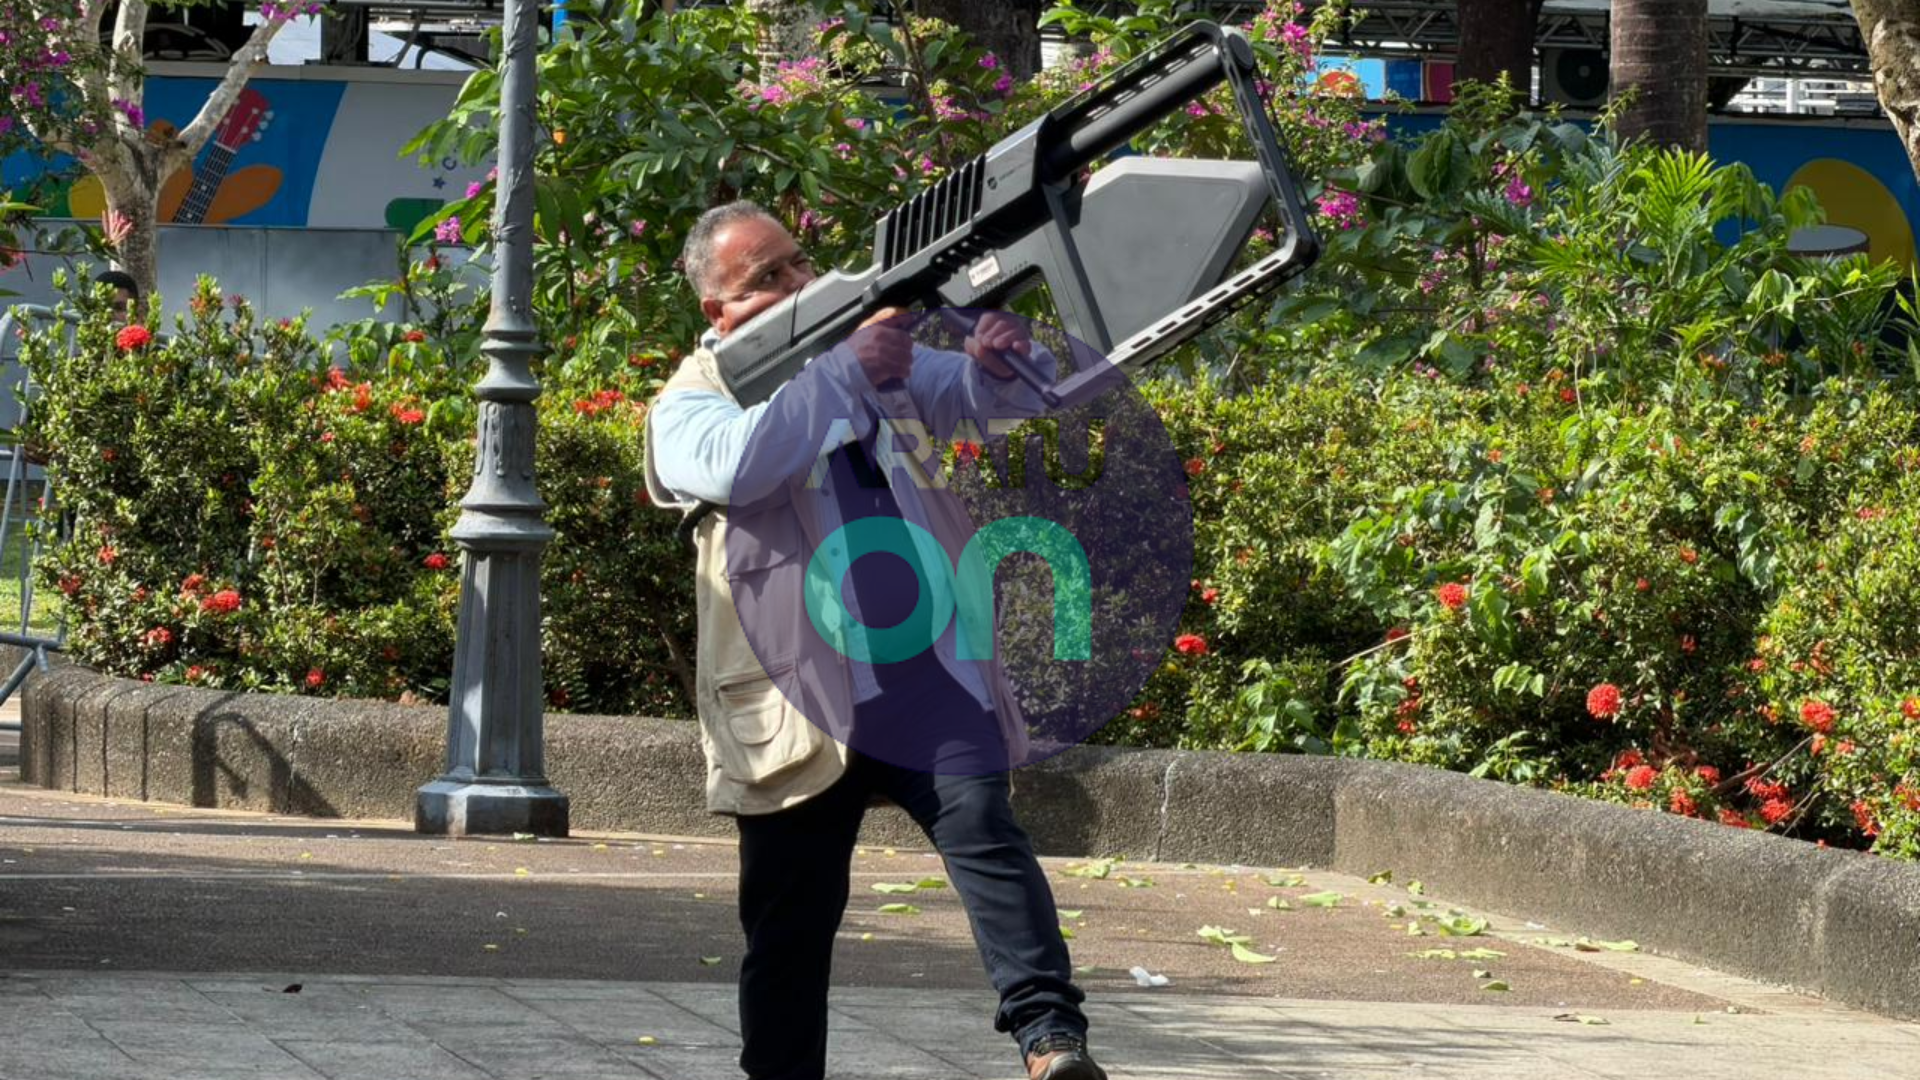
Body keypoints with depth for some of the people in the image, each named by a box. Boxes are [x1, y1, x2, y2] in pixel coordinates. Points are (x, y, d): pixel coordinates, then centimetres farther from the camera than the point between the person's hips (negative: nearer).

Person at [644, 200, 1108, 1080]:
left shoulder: (878, 353, 17)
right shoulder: (691, 404, 1)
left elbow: (989, 396, 11)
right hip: (801, 702, -2)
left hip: (926, 671, 2)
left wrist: (1005, 363, -14)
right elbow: (734, 466, -21)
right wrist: (846, 371, -25)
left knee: (982, 825, -21)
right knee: (789, 926, 7)